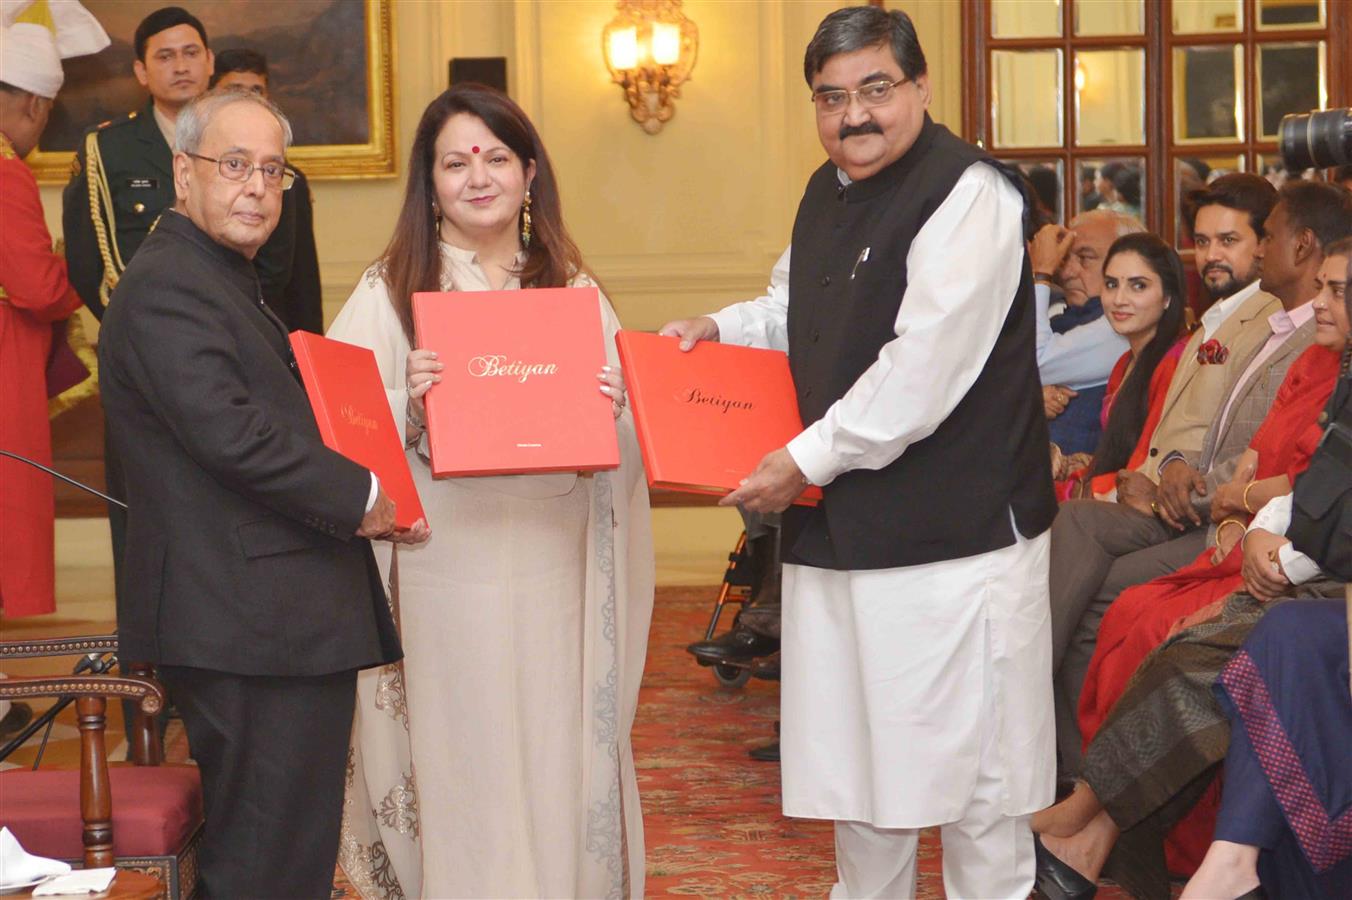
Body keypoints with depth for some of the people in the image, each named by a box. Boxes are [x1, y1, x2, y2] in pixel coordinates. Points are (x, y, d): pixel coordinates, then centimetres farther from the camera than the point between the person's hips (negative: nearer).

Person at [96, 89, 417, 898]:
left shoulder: (228, 280, 21)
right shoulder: (167, 287, -14)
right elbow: (228, 430, -24)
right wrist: (359, 496, -13)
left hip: (287, 620, 11)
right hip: (250, 625, -11)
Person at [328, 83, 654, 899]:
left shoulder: (573, 289, 11)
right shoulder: (393, 289, 3)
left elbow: (623, 450, 11)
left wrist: (611, 409, -10)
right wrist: (405, 407, -20)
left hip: (554, 570, 2)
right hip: (443, 575, -2)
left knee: (558, 761, 6)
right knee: (461, 767, 1)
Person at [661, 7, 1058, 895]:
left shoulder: (966, 194, -15)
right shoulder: (827, 193, 13)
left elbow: (923, 371, -22)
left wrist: (807, 461, -16)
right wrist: (722, 327, 13)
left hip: (951, 526, -8)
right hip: (841, 524, 8)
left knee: (961, 748, 0)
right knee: (857, 747, 18)